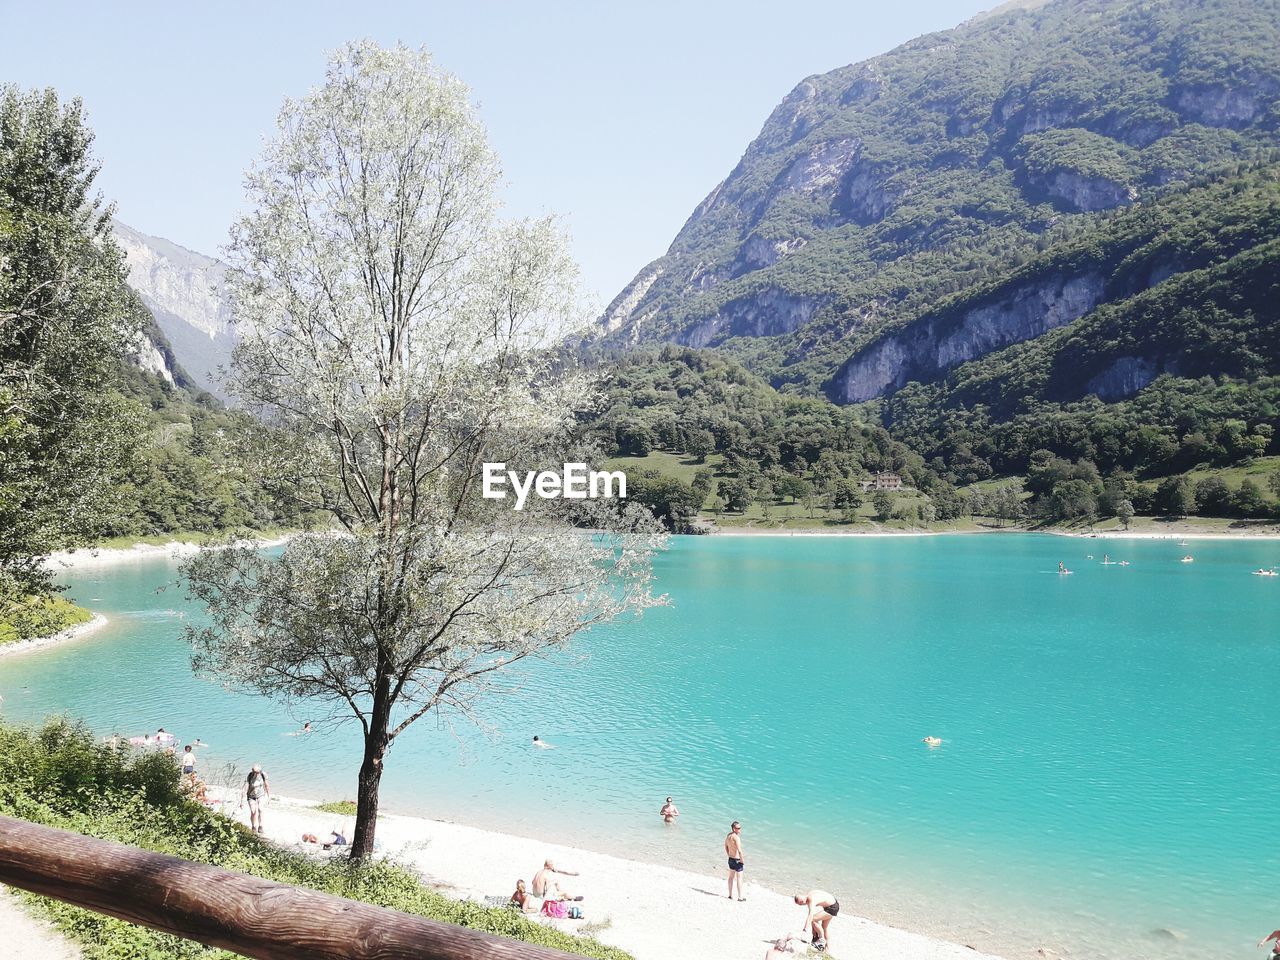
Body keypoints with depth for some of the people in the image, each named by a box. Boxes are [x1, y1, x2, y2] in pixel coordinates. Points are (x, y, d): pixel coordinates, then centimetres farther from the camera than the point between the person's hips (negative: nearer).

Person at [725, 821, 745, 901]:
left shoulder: (728, 836, 3)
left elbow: (726, 846, 18)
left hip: (730, 859, 8)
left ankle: (730, 895, 28)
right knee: (739, 878, 3)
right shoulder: (736, 837, -24)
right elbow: (739, 850, -28)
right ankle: (740, 897, 8)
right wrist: (742, 860, -16)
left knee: (731, 877, 19)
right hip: (737, 860, -8)